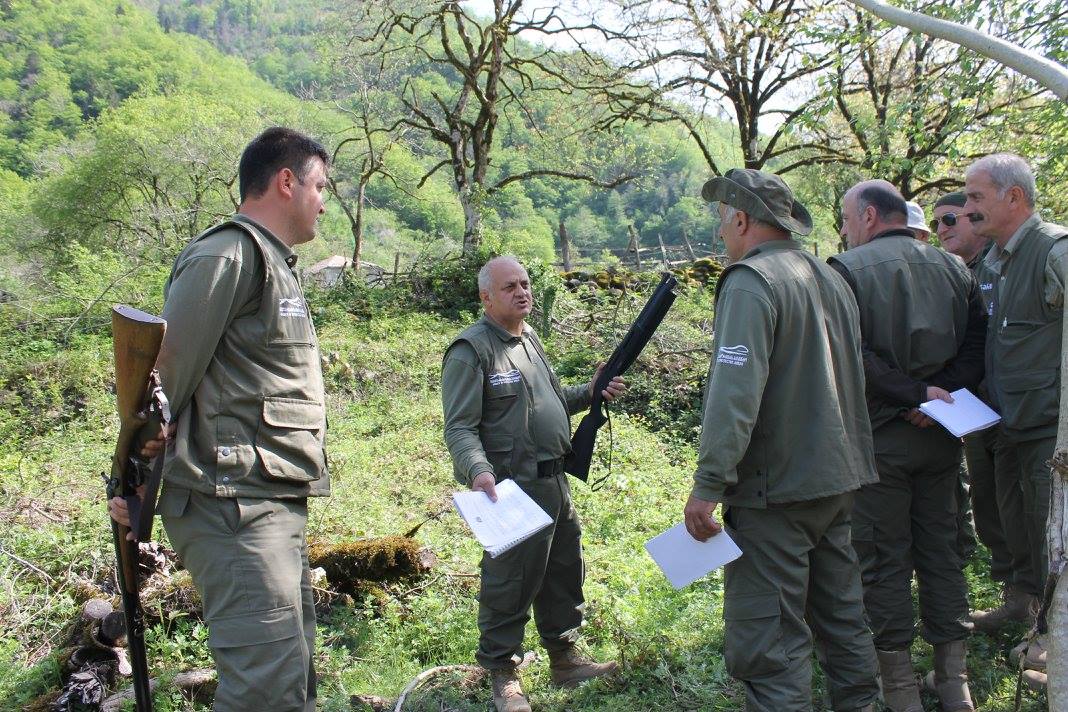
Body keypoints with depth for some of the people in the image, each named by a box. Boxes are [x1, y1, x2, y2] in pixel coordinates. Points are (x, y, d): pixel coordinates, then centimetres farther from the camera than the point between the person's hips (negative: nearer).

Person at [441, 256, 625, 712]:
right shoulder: (471, 350, -12)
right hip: (511, 488, -9)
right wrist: (478, 470, -35)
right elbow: (459, 427, -19)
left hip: (554, 482, 9)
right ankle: (502, 674, 18)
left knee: (564, 574, 18)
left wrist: (590, 392, 9)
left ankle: (564, 659, 34)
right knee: (510, 584, 1)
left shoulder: (529, 338, 15)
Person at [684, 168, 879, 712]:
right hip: (840, 478, 9)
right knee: (840, 612, 21)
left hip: (777, 488, -9)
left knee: (767, 634, -3)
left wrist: (709, 484, -22)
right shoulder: (831, 278, 13)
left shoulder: (751, 282, -14)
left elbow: (735, 392, -24)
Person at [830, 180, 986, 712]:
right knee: (941, 553, 14)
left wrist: (914, 393, -14)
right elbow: (977, 347, 1)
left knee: (883, 561, 5)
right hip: (939, 436, 5)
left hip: (877, 436, -5)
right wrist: (937, 394, -8)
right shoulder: (954, 268, 8)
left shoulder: (846, 269, -9)